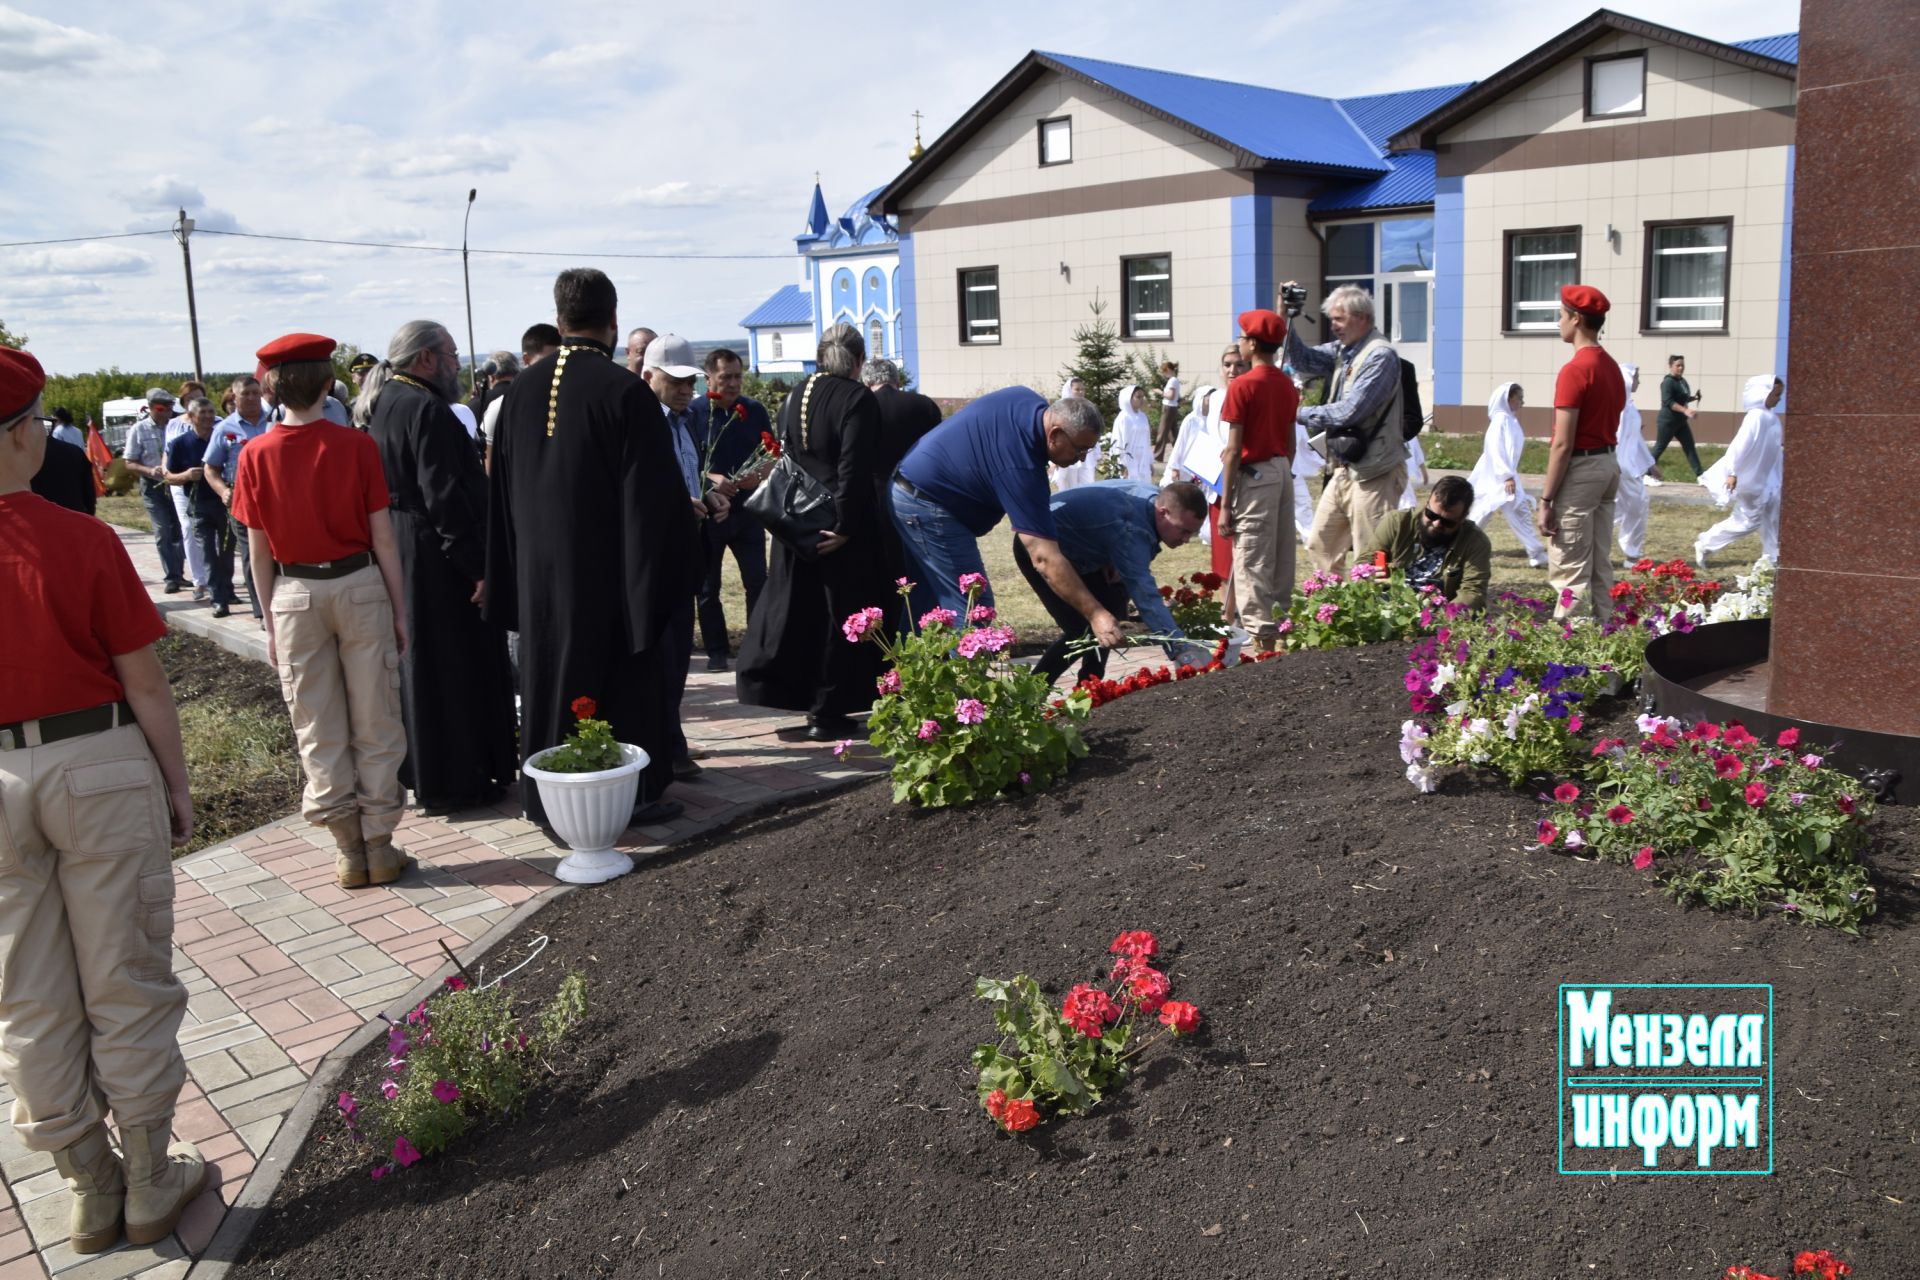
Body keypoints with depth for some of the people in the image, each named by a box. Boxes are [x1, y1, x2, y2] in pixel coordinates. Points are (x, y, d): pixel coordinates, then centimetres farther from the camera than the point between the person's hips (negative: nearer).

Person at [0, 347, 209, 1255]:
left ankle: (90, 1192, 27)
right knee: (125, 985, 10)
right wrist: (178, 783, 2)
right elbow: (144, 683, -10)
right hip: (99, 769, -3)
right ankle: (150, 1183, 22)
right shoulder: (80, 541, -15)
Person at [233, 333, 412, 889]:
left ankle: (347, 848, 14)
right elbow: (383, 537, -5)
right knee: (374, 723, 7)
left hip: (294, 593, 1)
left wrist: (271, 622, 10)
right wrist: (399, 610, 4)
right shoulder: (356, 445, -8)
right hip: (358, 585, -1)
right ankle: (379, 844, 11)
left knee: (317, 728, 10)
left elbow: (259, 551, 0)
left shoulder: (257, 456, -4)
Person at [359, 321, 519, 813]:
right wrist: (477, 566, -21)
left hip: (399, 554, 10)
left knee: (419, 661, 18)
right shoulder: (427, 409, -19)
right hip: (437, 561, -10)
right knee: (455, 667, 0)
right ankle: (457, 782, 9)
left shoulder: (382, 404, 12)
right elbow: (445, 497, -24)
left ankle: (422, 771, 30)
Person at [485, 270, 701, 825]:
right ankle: (631, 794, 15)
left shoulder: (523, 389, 3)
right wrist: (674, 565, -5)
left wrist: (517, 566, 15)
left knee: (550, 678, 13)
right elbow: (654, 493, -14)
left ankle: (546, 799, 22)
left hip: (538, 569, 5)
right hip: (608, 571, -5)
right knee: (624, 681, 7)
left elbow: (502, 488, 9)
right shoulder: (625, 390, -15)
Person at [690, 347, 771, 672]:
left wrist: (760, 474, -13)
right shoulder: (693, 412, -4)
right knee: (707, 587, 6)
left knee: (757, 582, -1)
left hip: (747, 510, 2)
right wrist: (710, 479, -23)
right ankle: (717, 651, 17)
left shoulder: (755, 410, 5)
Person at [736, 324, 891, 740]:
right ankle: (828, 712, 7)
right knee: (841, 615, 3)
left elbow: (784, 458, 12)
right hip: (839, 527, -6)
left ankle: (770, 686, 21)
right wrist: (845, 526, -18)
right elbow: (854, 468, -19)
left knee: (795, 609, 16)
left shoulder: (794, 398, 9)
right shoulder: (857, 399, -12)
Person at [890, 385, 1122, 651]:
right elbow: (1045, 558, -31)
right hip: (928, 507, -10)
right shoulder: (1022, 467, -28)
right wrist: (1095, 614, -31)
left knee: (923, 609, 15)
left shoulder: (1027, 401, -2)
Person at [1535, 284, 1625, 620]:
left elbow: (1563, 444, -19)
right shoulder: (1612, 367, 13)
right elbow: (1610, 423, 16)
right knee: (1600, 566, 12)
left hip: (1581, 469, -9)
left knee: (1569, 571, -6)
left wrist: (1545, 500, -16)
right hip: (1609, 464, 9)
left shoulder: (1575, 370, -16)